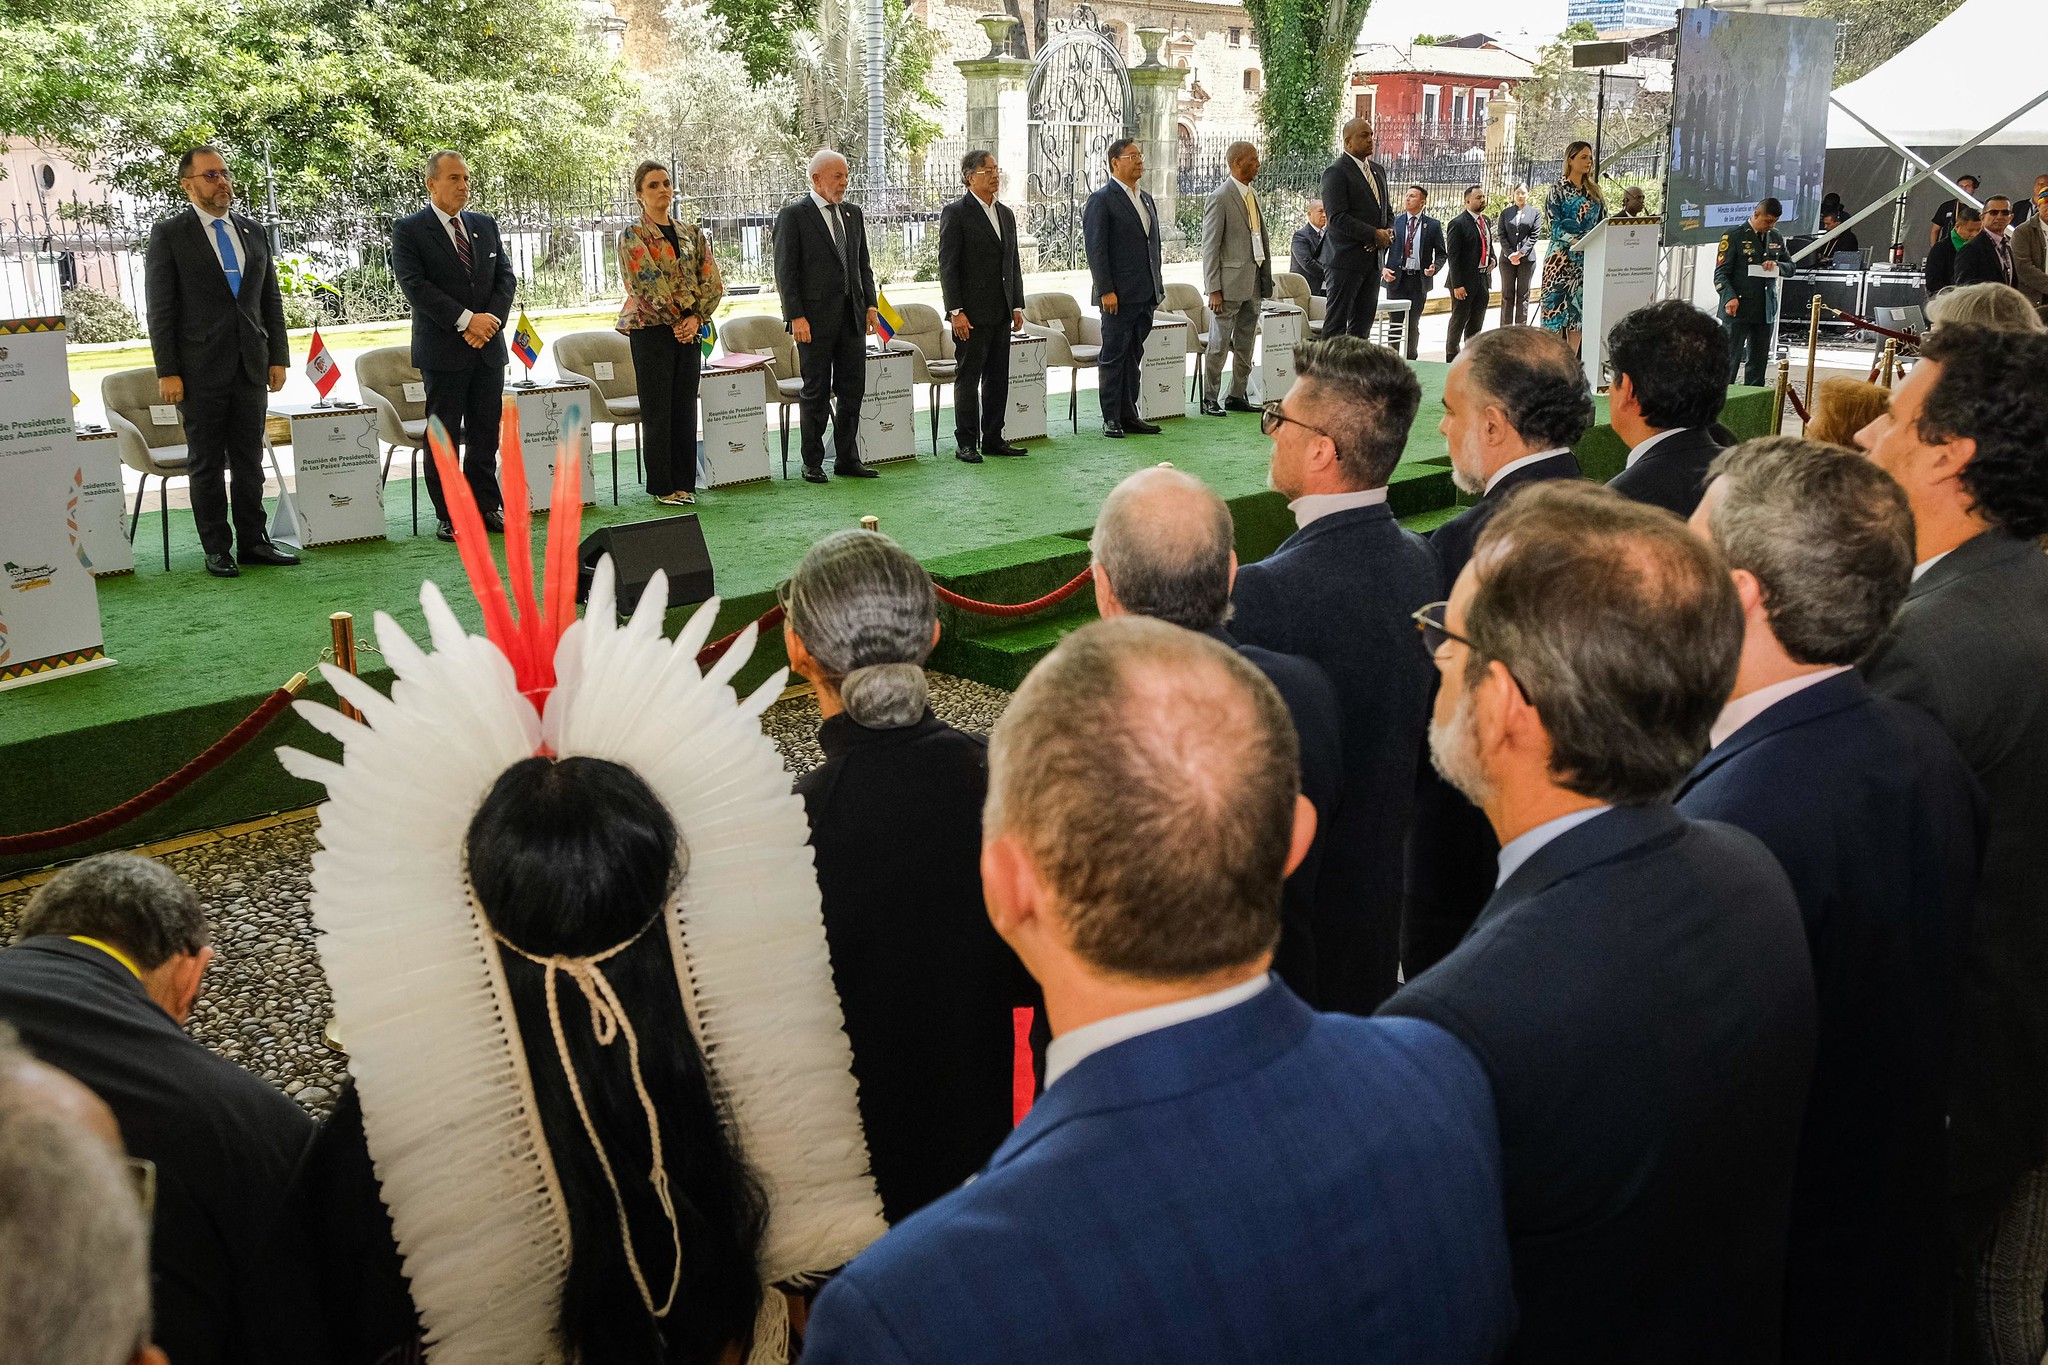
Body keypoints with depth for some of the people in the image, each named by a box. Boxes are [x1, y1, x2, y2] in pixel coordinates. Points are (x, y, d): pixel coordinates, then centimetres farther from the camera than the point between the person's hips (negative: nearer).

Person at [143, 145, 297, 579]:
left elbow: (271, 299, 15)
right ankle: (216, 548, 9)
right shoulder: (169, 235, -2)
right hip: (201, 369, -4)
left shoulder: (253, 231, 12)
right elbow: (161, 310, -5)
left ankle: (253, 541, 16)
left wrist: (278, 357, 7)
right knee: (206, 463, 3)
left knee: (249, 460, 9)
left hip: (251, 366, 4)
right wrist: (167, 372, -10)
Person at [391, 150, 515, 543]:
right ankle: (447, 515, 6)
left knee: (487, 433, 8)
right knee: (444, 436, 0)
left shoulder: (485, 225, 14)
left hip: (488, 347, 5)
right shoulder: (409, 230, -3)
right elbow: (415, 285, -13)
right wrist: (466, 320, -19)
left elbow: (506, 276, 9)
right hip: (442, 349, -5)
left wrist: (492, 319, -9)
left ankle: (487, 507, 16)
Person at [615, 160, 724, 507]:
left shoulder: (692, 234, 12)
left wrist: (697, 318, -9)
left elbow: (713, 281, 5)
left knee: (685, 408, 6)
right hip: (651, 330, -5)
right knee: (657, 410, -1)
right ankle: (662, 486, 5)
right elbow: (647, 284, -13)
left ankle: (684, 483, 13)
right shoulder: (632, 236, -3)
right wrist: (677, 320, -14)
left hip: (689, 330, 5)